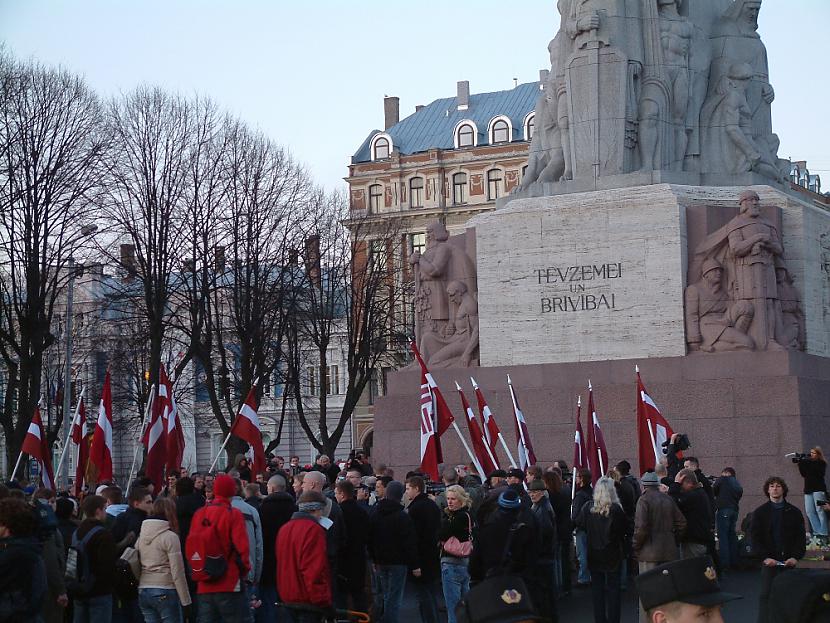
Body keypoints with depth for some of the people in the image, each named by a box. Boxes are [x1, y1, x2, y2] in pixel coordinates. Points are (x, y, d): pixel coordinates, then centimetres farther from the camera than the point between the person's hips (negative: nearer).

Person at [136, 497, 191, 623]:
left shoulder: (141, 536, 8)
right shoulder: (170, 537, -9)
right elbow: (178, 573, -11)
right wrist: (185, 601, -6)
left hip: (143, 592, 6)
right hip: (165, 593, -6)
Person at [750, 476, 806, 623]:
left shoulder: (794, 512, 8)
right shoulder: (759, 512, 5)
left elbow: (801, 537, 5)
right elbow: (755, 538, 0)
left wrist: (795, 557, -9)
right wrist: (765, 557, -12)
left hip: (789, 561, 1)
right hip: (769, 560, -1)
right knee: (766, 595, -5)